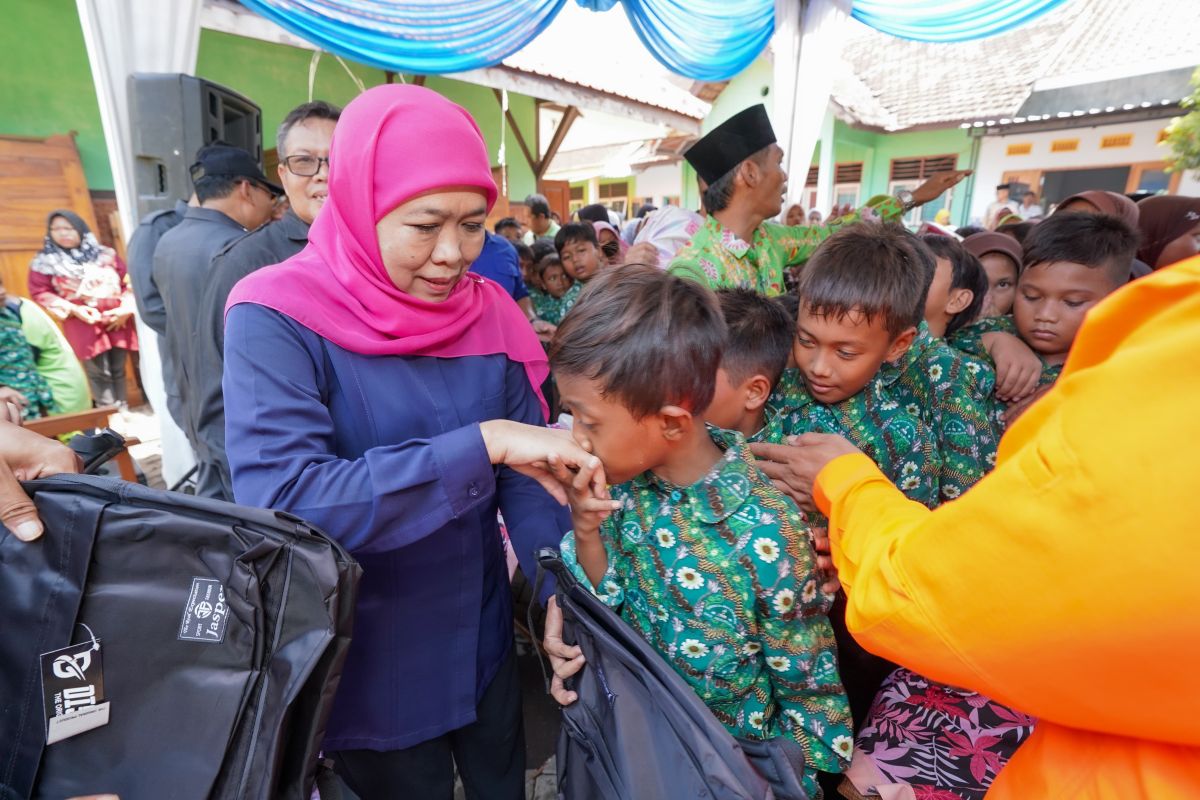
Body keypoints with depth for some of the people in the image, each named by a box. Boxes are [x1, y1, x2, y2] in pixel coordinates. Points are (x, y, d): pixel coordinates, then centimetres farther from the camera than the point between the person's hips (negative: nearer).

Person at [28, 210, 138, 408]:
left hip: (118, 320, 2)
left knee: (118, 369, 8)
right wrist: (72, 309, -12)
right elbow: (39, 292, 2)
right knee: (99, 373, -4)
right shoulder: (45, 262, 5)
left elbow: (128, 281, 8)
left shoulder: (105, 254, 9)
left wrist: (126, 308, -6)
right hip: (83, 325, -2)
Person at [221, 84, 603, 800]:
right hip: (363, 663, -3)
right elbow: (281, 503, -30)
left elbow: (525, 472, -5)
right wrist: (481, 443, -34)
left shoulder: (491, 312, -6)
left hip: (484, 644, 4)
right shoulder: (278, 319, -18)